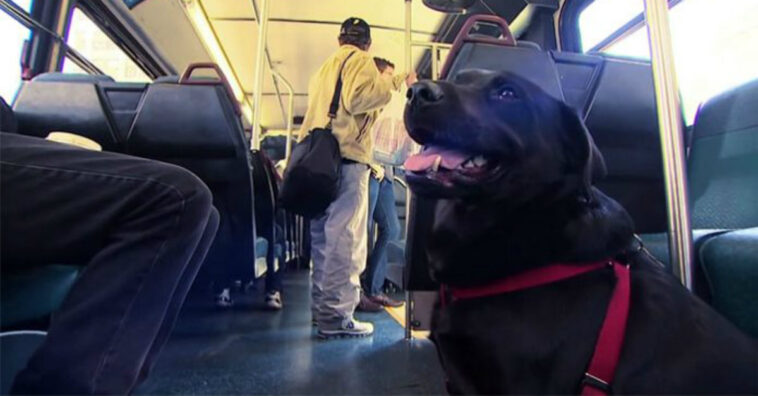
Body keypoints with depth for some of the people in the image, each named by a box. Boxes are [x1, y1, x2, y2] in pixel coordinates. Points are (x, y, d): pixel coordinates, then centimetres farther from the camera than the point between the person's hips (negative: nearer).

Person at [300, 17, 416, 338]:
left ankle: (322, 307, 17)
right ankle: (336, 315, -11)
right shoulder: (360, 59, 4)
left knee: (324, 238, 10)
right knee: (345, 239, -11)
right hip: (345, 157, -9)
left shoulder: (325, 67, 30)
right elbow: (359, 98, -13)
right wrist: (396, 82, -5)